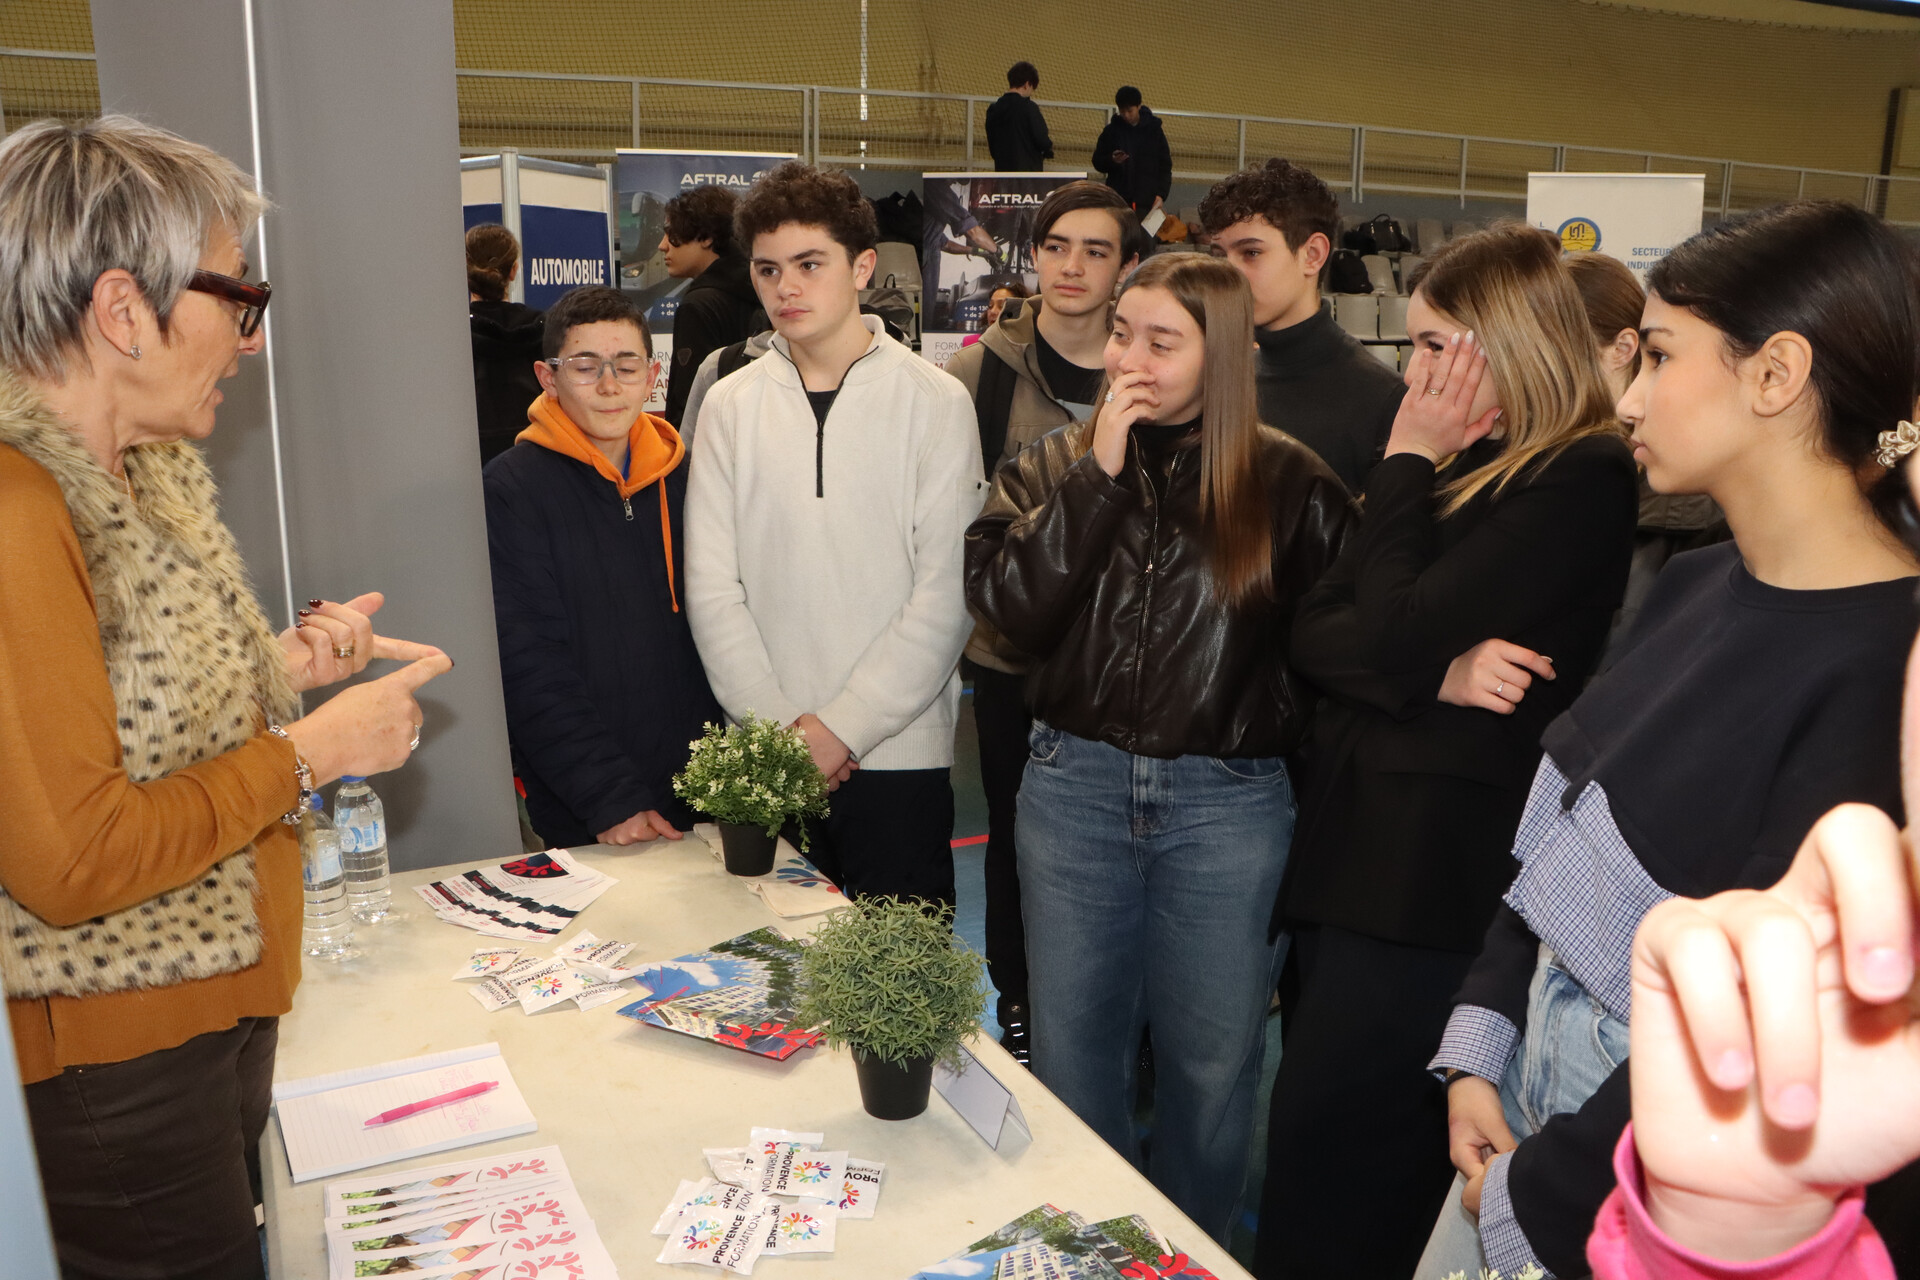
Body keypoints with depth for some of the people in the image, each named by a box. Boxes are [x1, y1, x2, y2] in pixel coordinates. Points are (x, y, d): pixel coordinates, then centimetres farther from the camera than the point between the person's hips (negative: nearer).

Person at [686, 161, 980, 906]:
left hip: (899, 753, -2)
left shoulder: (934, 402, -3)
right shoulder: (731, 406, 5)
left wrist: (843, 727, -11)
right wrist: (778, 726, -8)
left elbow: (946, 592, -8)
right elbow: (711, 587, 1)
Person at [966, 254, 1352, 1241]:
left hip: (1226, 801, -1)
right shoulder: (1053, 465, 4)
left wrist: (1266, 715, -10)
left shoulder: (1285, 480, -2)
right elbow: (1008, 606, -11)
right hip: (1075, 785, 2)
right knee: (1070, 1044, 14)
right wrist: (1099, 473, -14)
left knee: (1211, 1055, 11)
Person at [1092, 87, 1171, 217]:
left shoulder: (1154, 130, 4)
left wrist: (1161, 194, -5)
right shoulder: (1111, 130, 6)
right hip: (1117, 200, 1)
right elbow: (1098, 162, 11)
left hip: (1147, 201, -1)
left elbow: (1165, 166, 7)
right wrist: (1112, 160, -11)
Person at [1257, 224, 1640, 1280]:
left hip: (1435, 872, -8)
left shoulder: (1581, 478, -10)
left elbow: (1396, 629, -18)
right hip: (1355, 843, 8)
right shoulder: (1460, 467, 15)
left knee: (1321, 1138, -1)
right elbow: (1313, 633, 7)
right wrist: (1439, 671, -12)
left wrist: (1407, 461, -6)